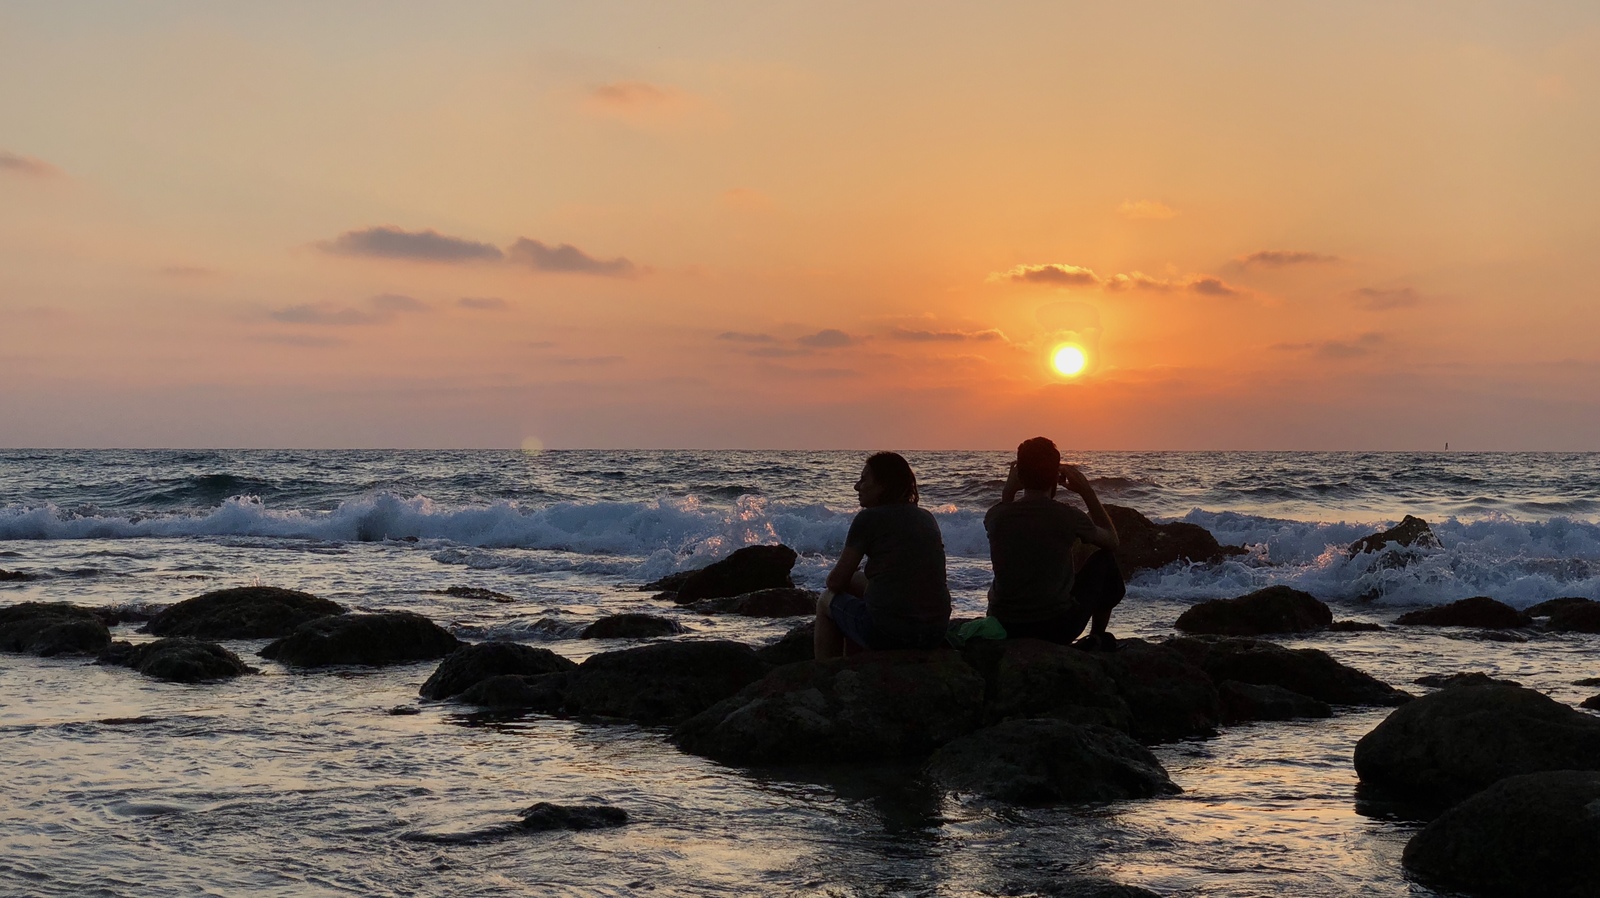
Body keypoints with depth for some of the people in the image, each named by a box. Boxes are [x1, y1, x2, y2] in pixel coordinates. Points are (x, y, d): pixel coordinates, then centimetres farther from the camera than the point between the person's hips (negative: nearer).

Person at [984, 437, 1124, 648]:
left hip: (1002, 630, 3)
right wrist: (1087, 493, 11)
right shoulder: (1068, 517, -12)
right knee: (1105, 562, 20)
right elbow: (1112, 541, 10)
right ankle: (1096, 641, 29)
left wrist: (1008, 492, 16)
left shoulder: (996, 516, -6)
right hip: (1057, 628, -2)